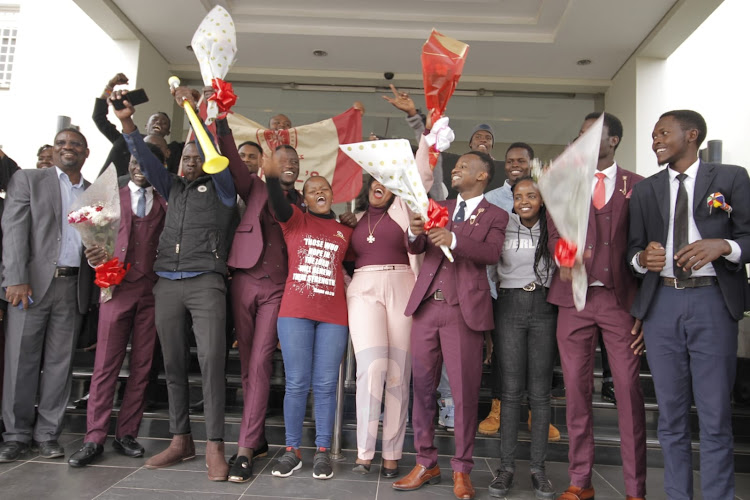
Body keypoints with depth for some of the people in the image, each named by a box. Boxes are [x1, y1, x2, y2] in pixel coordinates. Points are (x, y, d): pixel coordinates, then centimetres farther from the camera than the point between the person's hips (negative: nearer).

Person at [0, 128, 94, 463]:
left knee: (59, 363, 6)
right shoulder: (27, 180, 8)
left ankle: (48, 434, 15)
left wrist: (97, 286, -2)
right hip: (33, 283, -2)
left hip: (74, 287, 2)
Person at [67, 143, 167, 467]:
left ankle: (126, 434, 15)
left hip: (151, 290, 0)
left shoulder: (165, 203, 10)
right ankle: (94, 438, 8)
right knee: (105, 364, -1)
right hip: (117, 287, 0)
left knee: (142, 366, 4)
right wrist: (95, 257, -11)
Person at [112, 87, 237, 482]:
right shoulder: (173, 188, 21)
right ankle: (180, 440, 15)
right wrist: (127, 122, -3)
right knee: (173, 363, 6)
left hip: (205, 283, -5)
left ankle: (214, 445, -8)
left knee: (211, 359, -13)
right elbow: (146, 160, 11)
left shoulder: (220, 188, 9)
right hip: (166, 283, 5)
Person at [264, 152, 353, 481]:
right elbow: (277, 203, -14)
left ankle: (323, 452, 12)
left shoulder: (345, 231, 15)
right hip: (295, 312, -1)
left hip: (334, 316, 1)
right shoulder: (295, 220, 8)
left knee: (325, 385, 2)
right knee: (296, 383, 1)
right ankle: (292, 450, 13)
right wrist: (272, 176, -33)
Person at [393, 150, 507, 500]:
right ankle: (426, 463, 18)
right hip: (427, 305, 4)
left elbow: (492, 253, -12)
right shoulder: (439, 208, 18)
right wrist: (415, 232, -16)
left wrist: (453, 240, -27)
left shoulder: (495, 216, 7)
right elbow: (415, 248, 7)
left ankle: (462, 470, 14)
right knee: (422, 386, 5)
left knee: (465, 390, 0)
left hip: (464, 308, -4)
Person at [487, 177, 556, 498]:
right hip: (510, 306, -1)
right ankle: (507, 466, 8)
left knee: (539, 392, 2)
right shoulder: (503, 228, 5)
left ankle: (538, 468, 11)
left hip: (544, 309, 1)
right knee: (511, 390, -1)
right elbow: (489, 270, 10)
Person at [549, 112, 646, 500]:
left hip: (621, 297, -2)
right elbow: (555, 234, 5)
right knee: (576, 388, 5)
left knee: (629, 389, -1)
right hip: (574, 296, 2)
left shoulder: (637, 186, 8)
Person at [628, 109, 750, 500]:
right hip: (661, 302, 3)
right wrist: (643, 258, -10)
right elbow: (632, 249, 11)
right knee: (671, 413, 10)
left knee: (715, 414, 2)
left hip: (713, 300, -2)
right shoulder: (644, 190, 13)